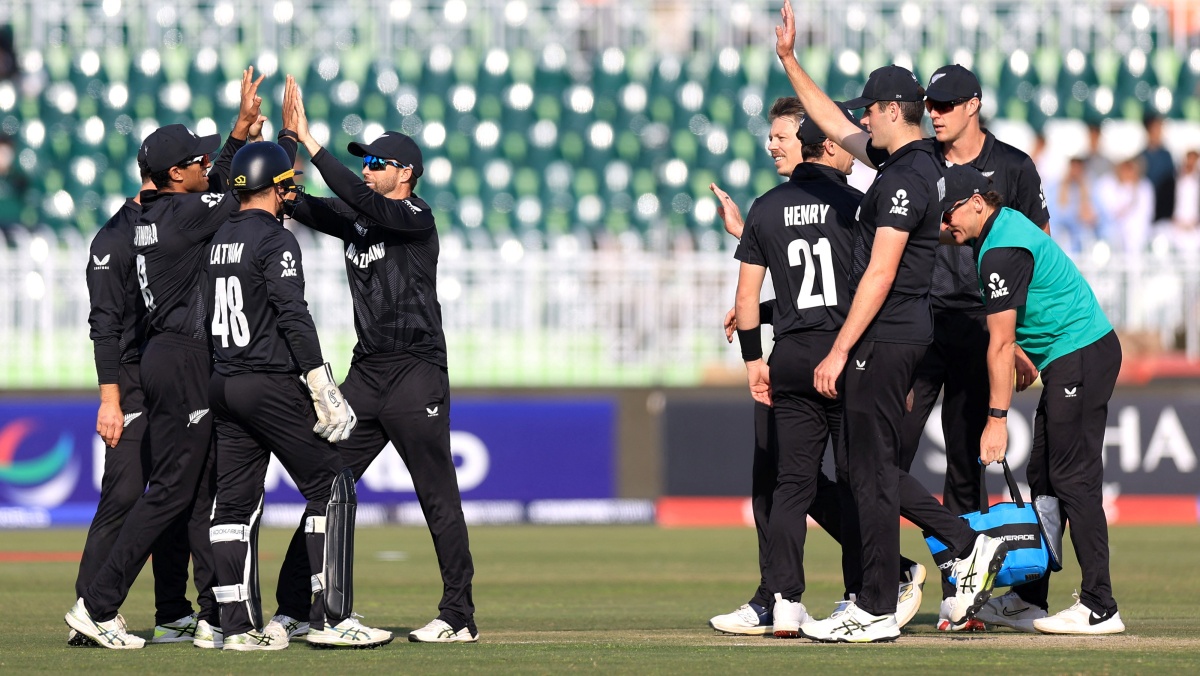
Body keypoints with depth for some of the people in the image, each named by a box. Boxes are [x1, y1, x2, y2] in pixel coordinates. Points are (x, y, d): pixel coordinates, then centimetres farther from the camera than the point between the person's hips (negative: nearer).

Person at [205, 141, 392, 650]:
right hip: (272, 386, -8)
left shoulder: (219, 239, 13)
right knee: (330, 489, -2)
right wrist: (323, 389, -17)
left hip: (222, 385, 8)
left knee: (234, 502, 7)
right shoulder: (276, 241, -11)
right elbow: (293, 318, -17)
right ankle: (330, 618, -6)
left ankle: (239, 626, 5)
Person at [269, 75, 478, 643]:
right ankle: (292, 609, 6)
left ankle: (459, 617, -1)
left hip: (416, 374, -8)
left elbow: (360, 202, -24)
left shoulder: (415, 217, -7)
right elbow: (293, 202, 7)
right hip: (366, 373, 8)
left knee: (438, 496, -4)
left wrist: (310, 142, -24)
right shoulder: (356, 218, 14)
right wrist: (288, 138, -4)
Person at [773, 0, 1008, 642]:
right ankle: (968, 546, 15)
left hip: (887, 335, -10)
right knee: (868, 464, 15)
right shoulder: (906, 162, 13)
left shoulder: (906, 178, -17)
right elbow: (833, 123, 27)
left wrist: (839, 351, -20)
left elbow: (879, 275, -21)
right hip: (906, 331, 10)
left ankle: (876, 612, -2)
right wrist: (789, 60, 24)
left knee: (871, 469, -5)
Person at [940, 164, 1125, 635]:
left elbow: (1000, 344, -20)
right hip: (1066, 360, 11)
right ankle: (1029, 600, 15)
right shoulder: (1007, 224, 13)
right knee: (1044, 479, 12)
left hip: (1080, 359, -11)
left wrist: (997, 417, -20)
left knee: (1074, 480, -12)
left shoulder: (1003, 252, -19)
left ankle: (1100, 609, -14)